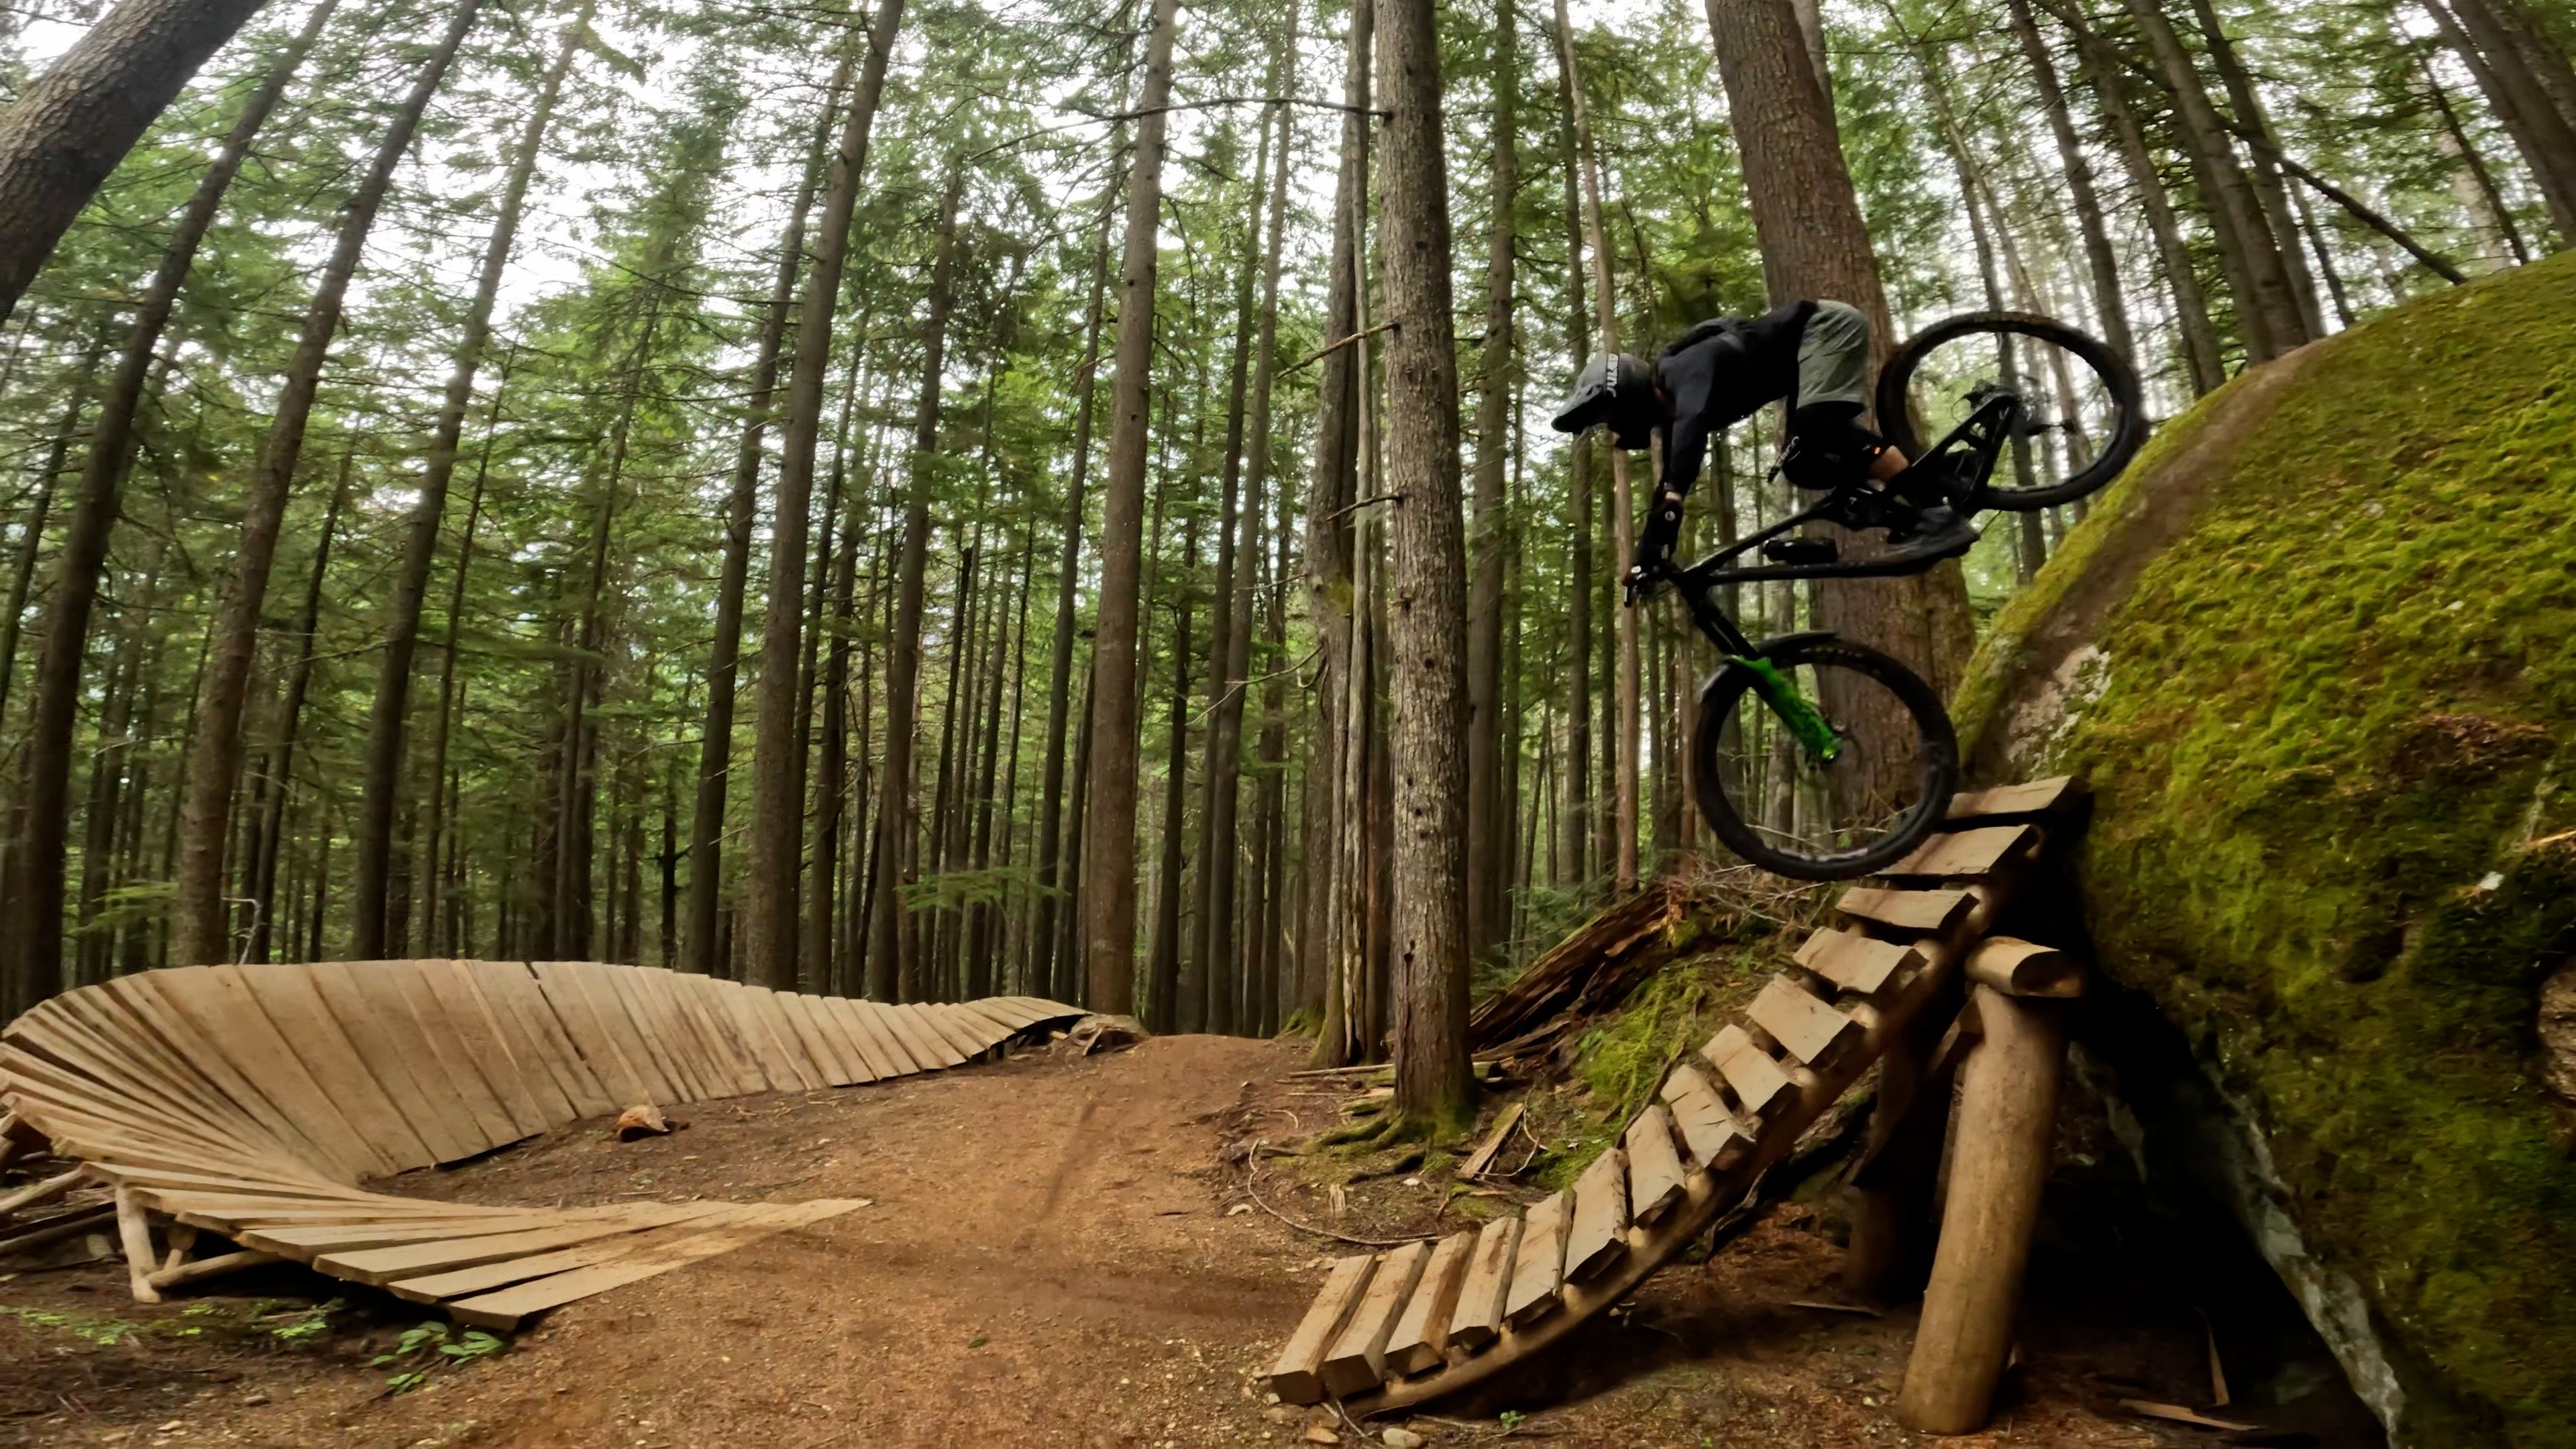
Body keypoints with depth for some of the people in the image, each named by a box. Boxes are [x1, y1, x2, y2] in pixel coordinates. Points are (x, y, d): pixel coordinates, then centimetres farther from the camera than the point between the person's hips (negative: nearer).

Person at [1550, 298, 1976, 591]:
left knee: (1818, 429, -30)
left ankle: (1939, 515, -30)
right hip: (1811, 345, 9)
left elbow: (1693, 425, -47)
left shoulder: (1685, 368, -26)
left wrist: (1664, 518, -56)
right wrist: (1645, 557, 8)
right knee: (1802, 465, 0)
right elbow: (1671, 478, 11)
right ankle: (1910, 516, 1)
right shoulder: (1671, 404, 3)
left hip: (1826, 326, -9)